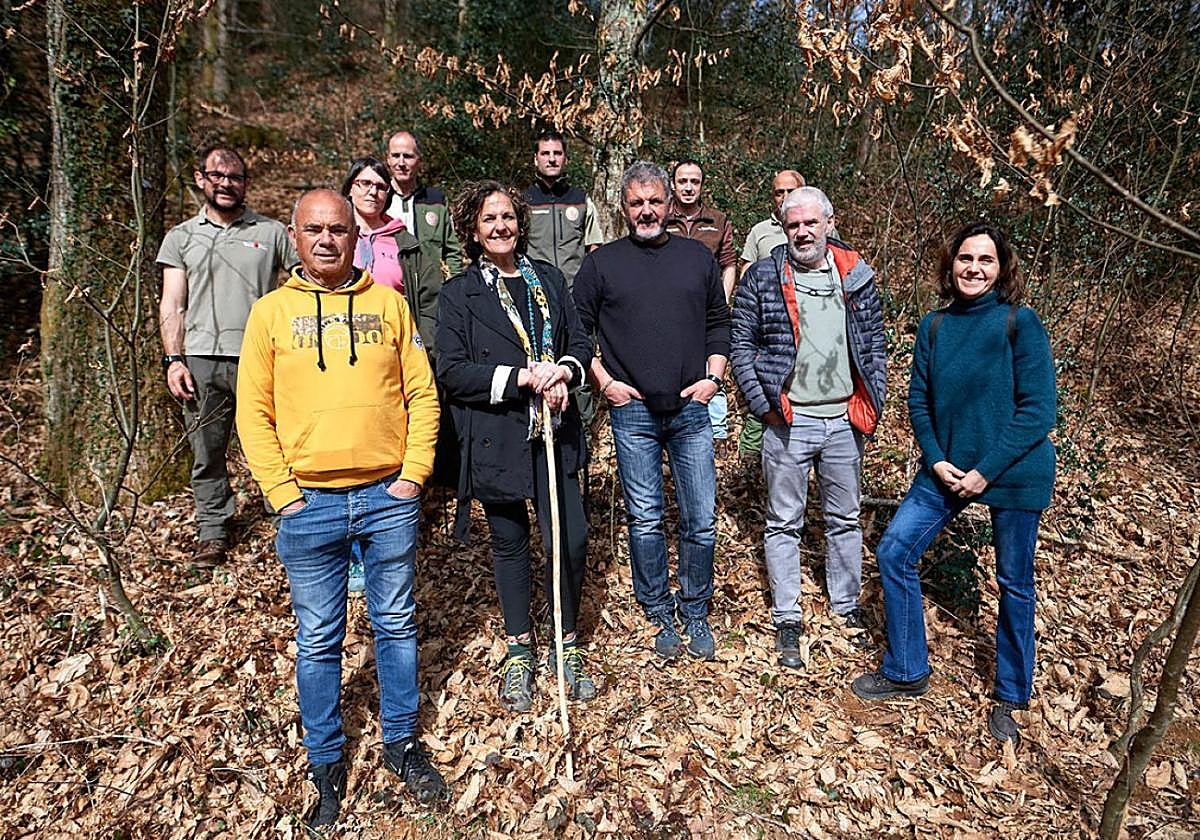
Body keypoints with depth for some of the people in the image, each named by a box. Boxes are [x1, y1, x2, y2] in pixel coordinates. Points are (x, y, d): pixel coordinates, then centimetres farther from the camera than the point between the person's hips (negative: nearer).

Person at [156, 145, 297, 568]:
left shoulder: (271, 232, 9)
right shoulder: (181, 237, 14)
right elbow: (172, 305, 10)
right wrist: (173, 359, -1)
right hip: (201, 359, 2)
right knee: (207, 451, 8)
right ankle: (212, 531, 20)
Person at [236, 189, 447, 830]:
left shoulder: (388, 304, 5)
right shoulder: (271, 312, 3)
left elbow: (422, 395, 4)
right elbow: (254, 413, 2)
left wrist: (414, 472, -4)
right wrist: (282, 492, -5)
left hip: (389, 496, 1)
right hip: (310, 505, 0)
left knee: (396, 625, 13)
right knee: (318, 640, 11)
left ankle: (401, 741, 33)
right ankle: (326, 761, 29)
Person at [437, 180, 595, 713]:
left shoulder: (548, 279, 11)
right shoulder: (459, 293, -1)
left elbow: (579, 340, 12)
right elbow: (451, 370, -8)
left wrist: (564, 370, -11)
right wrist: (522, 377, -18)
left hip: (554, 433, 2)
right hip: (497, 437, -2)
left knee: (571, 539, -2)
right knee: (509, 543, 11)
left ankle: (567, 645, 22)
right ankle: (519, 650, 32)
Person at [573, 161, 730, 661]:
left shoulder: (697, 257, 10)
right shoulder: (602, 262, 5)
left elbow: (719, 323, 15)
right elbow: (575, 329, 7)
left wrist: (712, 377, 3)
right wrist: (603, 381, -2)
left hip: (691, 410, 2)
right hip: (632, 411, -1)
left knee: (701, 521, 4)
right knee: (645, 521, 7)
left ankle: (696, 613, 24)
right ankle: (659, 615, 24)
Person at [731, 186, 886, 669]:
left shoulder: (857, 276, 6)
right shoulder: (762, 278, -2)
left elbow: (874, 344, 10)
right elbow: (742, 345, -3)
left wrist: (874, 403, 2)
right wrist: (763, 405, -10)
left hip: (844, 420, 3)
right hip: (788, 422, -2)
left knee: (845, 518, 16)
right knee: (784, 522, 6)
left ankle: (847, 606, 34)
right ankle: (787, 620, 20)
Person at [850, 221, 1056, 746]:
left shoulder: (1020, 324, -10)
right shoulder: (934, 326, 2)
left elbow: (1037, 410, -13)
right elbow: (919, 401, 5)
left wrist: (986, 471, -16)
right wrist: (937, 460, -8)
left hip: (1014, 474, -4)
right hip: (947, 469, 4)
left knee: (1014, 585, 9)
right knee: (893, 552, 0)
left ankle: (1009, 700, 30)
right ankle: (905, 672, 18)